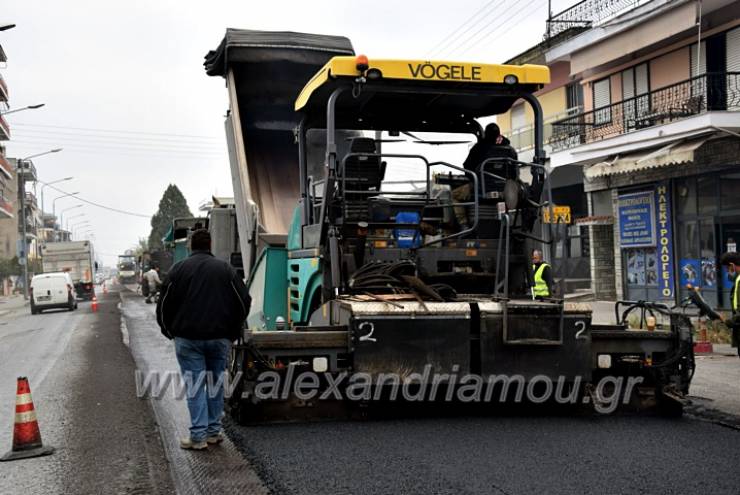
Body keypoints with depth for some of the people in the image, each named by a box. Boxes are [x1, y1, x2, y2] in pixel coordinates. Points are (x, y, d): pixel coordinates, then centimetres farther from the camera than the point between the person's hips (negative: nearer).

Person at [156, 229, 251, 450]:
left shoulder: (179, 269, 2)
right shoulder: (226, 269, 6)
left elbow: (164, 305, 2)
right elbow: (244, 302, 4)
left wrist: (170, 331, 15)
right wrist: (233, 333, 13)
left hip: (188, 338, -2)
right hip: (220, 339, 2)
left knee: (194, 385, 1)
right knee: (215, 383, 12)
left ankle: (198, 436, -1)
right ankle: (214, 431, 16)